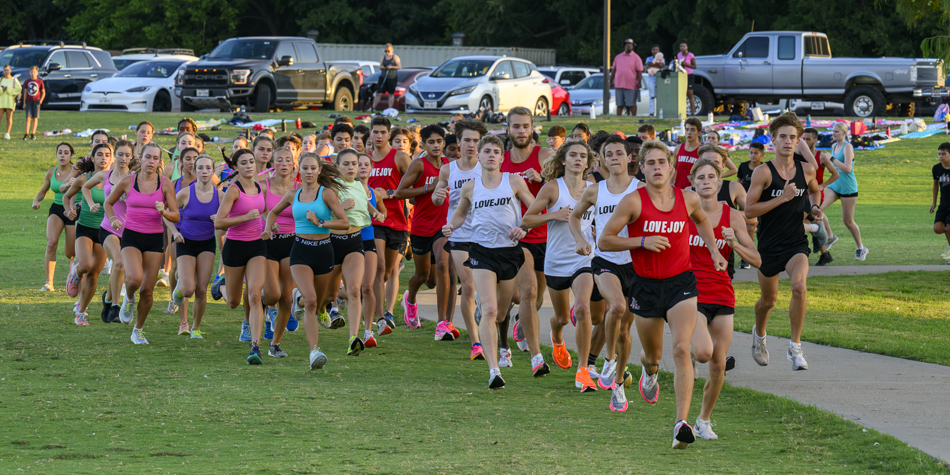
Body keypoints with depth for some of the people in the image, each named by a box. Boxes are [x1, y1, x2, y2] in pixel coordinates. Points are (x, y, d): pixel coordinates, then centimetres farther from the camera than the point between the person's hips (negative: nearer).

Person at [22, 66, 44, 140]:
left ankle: (33, 134, 4)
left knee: (35, 118, 0)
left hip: (36, 101, -2)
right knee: (28, 117, -4)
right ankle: (27, 134, -2)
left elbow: (43, 92, 4)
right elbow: (25, 92, 10)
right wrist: (24, 103, 5)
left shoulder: (40, 82, -2)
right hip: (28, 101, 2)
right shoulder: (27, 82, 5)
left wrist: (40, 101, -8)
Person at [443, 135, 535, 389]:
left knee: (499, 314, 8)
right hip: (482, 252, 0)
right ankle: (494, 370, -22)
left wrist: (524, 228, -11)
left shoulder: (514, 181, 3)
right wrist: (451, 226, 3)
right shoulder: (470, 187, 7)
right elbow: (461, 213, 24)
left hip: (510, 251, 0)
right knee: (489, 310, -16)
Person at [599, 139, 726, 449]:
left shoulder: (688, 199, 0)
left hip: (681, 283, 0)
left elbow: (701, 221, 25)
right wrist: (643, 241, -18)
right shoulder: (634, 202, -9)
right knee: (652, 356, 15)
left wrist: (714, 251, 12)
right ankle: (650, 371, 56)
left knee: (681, 348, -19)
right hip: (646, 286, 0)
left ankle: (682, 423, -22)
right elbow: (604, 241, -7)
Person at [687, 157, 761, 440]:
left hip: (723, 297, 2)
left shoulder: (732, 217, 2)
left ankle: (704, 420, 20)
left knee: (718, 367, 2)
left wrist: (734, 244, -16)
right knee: (703, 352, -27)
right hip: (692, 294, -2)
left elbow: (756, 260, 1)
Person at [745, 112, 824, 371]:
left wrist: (814, 207, 4)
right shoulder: (763, 172, -11)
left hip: (796, 243, 1)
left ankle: (795, 348, -16)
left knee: (799, 286, -25)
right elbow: (749, 209, -16)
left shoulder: (806, 170, 1)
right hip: (769, 244, -1)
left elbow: (814, 190, 24)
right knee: (768, 299, 15)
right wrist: (782, 198, -22)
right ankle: (759, 334, 49)